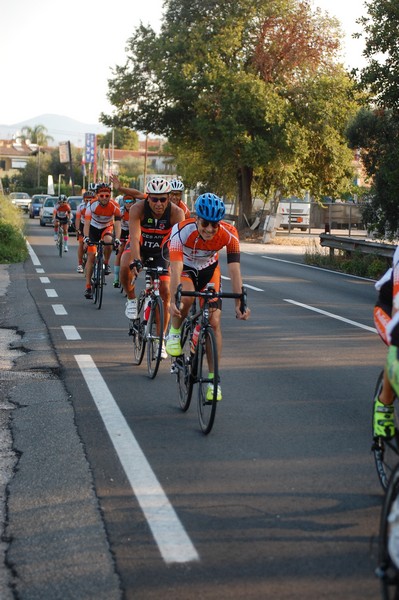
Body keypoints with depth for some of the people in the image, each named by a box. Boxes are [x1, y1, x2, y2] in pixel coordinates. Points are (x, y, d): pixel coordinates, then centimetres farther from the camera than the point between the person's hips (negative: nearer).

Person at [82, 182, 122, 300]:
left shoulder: (114, 206, -25)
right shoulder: (92, 205, -26)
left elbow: (117, 223, -30)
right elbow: (87, 223, -32)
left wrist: (117, 238, -46)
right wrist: (86, 237, -47)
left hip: (107, 227, 0)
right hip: (94, 228, 0)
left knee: (108, 241, -34)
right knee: (91, 255, -9)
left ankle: (106, 263, -5)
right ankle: (88, 287, -4)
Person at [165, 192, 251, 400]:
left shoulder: (229, 234, -29)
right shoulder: (182, 231, -35)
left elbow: (234, 270, -30)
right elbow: (176, 269, -42)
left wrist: (239, 303, -38)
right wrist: (173, 301, -54)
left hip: (209, 270, 2)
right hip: (185, 268, -2)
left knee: (214, 322, -8)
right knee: (187, 299, -36)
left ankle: (213, 379, 2)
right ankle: (174, 332, -4)